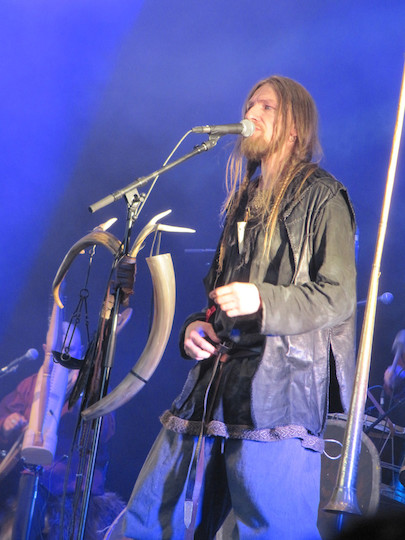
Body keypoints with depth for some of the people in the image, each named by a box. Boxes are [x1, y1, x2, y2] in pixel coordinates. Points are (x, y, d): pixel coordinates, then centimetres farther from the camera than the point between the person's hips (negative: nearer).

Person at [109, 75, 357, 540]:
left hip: (278, 391, -7)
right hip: (213, 388, 7)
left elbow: (339, 296, -6)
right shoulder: (244, 201, 25)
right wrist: (195, 327, 9)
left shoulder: (321, 196, 2)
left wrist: (262, 300, -20)